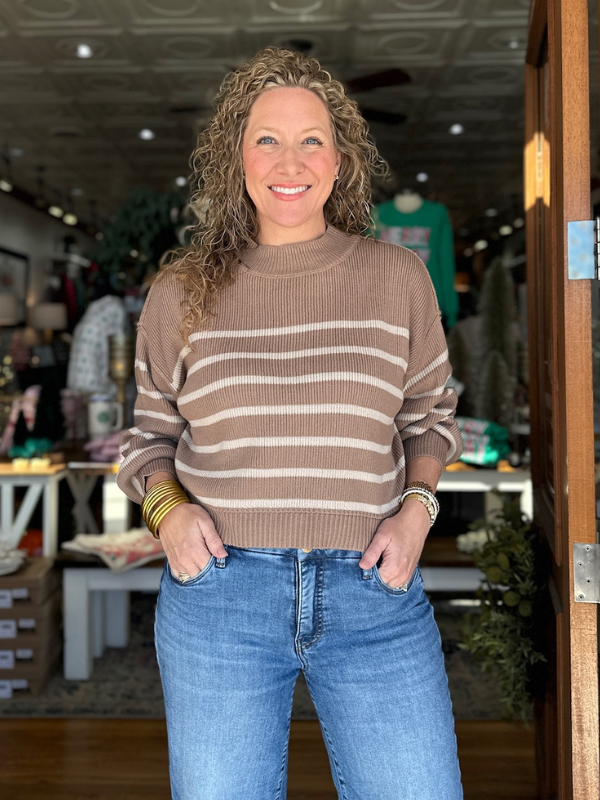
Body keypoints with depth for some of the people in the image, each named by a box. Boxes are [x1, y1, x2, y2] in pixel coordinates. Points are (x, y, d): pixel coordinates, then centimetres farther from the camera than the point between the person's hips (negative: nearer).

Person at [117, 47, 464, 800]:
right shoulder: (182, 292, 4)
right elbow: (150, 432, 13)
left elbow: (429, 413, 15)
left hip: (373, 588, 1)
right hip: (217, 589, 0)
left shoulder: (397, 277, 4)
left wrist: (415, 507, -2)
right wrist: (167, 509, -7)